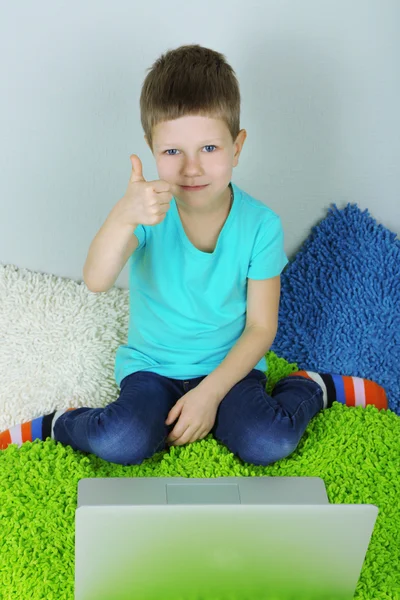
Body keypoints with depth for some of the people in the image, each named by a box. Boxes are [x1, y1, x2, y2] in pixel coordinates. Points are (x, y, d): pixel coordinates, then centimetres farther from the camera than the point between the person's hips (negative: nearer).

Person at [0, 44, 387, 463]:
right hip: (152, 364, 0)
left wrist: (209, 392, -16)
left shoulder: (260, 225, -13)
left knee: (266, 444, -24)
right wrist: (123, 217, -51)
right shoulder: (147, 211, -15)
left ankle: (316, 387, 5)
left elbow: (261, 327, -7)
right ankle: (58, 425, 2)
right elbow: (96, 282, -33)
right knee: (121, 444, -28)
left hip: (229, 364, 1)